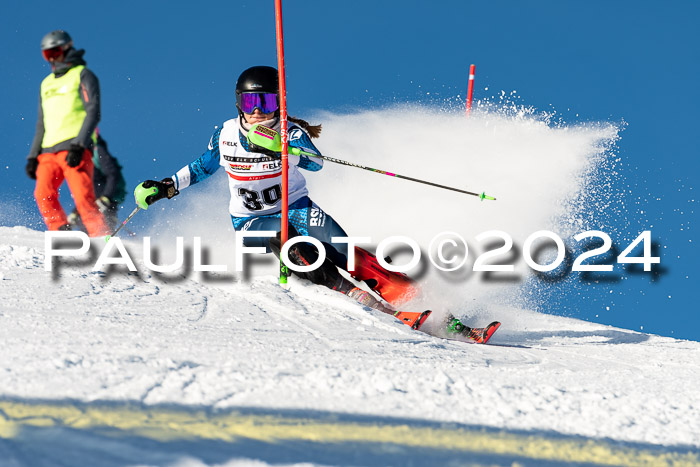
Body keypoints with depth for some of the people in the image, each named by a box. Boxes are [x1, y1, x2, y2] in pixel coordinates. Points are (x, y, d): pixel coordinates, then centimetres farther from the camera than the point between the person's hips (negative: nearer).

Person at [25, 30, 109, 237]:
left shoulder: (83, 75, 6)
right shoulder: (46, 84, 26)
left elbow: (93, 113, -5)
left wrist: (79, 145, -17)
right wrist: (33, 156, 18)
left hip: (74, 149, -6)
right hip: (49, 150, 6)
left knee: (83, 199, -17)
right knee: (43, 194, -17)